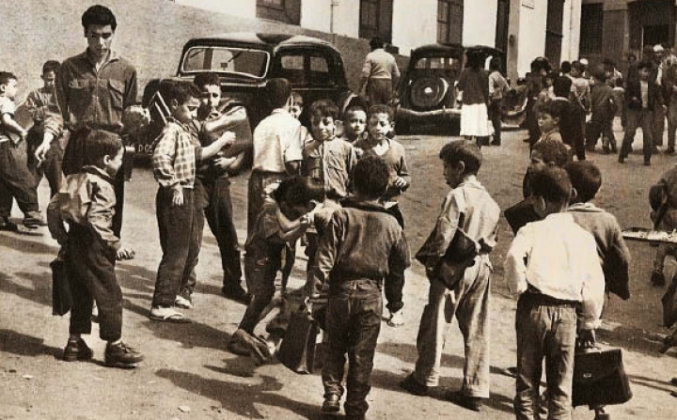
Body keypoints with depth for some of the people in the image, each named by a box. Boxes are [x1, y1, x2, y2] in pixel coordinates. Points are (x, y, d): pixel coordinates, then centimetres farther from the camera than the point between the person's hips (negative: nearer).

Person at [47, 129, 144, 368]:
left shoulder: (73, 179, 9)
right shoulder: (102, 185, -15)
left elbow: (53, 208, 7)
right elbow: (96, 219, -26)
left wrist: (61, 237, 12)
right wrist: (114, 243, -17)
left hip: (72, 244, 8)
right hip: (92, 248, -8)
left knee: (80, 295, 19)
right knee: (110, 296, 3)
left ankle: (75, 342, 23)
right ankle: (114, 347, 9)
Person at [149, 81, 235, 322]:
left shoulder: (187, 130, 12)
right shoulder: (172, 131, -18)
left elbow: (198, 154, 22)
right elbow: (160, 158, -33)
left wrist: (222, 142, 14)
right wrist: (174, 186, -26)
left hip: (189, 195, 10)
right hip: (176, 197, -10)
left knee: (191, 248, 21)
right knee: (175, 253, -6)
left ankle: (180, 291, 38)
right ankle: (161, 306, 0)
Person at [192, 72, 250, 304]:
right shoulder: (191, 121, -10)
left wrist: (229, 161, -6)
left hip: (220, 181, 6)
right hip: (196, 182, -5)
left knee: (228, 236, 12)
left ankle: (233, 284, 26)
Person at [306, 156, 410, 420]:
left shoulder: (342, 216, -9)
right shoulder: (390, 224, -4)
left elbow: (325, 256, -13)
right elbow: (403, 262, 6)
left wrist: (313, 289, -10)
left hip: (341, 291, 0)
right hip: (371, 294, 1)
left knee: (336, 347, 20)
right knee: (362, 355, 8)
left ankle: (332, 393, 14)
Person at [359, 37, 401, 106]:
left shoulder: (370, 56, -2)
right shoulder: (390, 57, 13)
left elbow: (365, 74, -10)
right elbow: (397, 75, 13)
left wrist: (360, 90, -4)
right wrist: (393, 88, 24)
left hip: (375, 83, -5)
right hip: (388, 84, 5)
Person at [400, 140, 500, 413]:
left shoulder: (457, 196, -14)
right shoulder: (490, 202, 9)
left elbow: (444, 236, -16)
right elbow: (491, 240, 11)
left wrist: (431, 262, -5)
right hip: (481, 269, 7)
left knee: (435, 324, 9)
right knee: (476, 331, 8)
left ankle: (425, 378, 22)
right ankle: (475, 390, 11)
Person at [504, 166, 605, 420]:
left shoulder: (533, 230, -2)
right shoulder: (584, 237, 7)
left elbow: (514, 257, -23)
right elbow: (595, 285, 5)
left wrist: (517, 287, -7)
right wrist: (590, 323, 14)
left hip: (534, 307, -2)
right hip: (567, 313, 2)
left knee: (527, 380, 10)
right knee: (561, 387, 9)